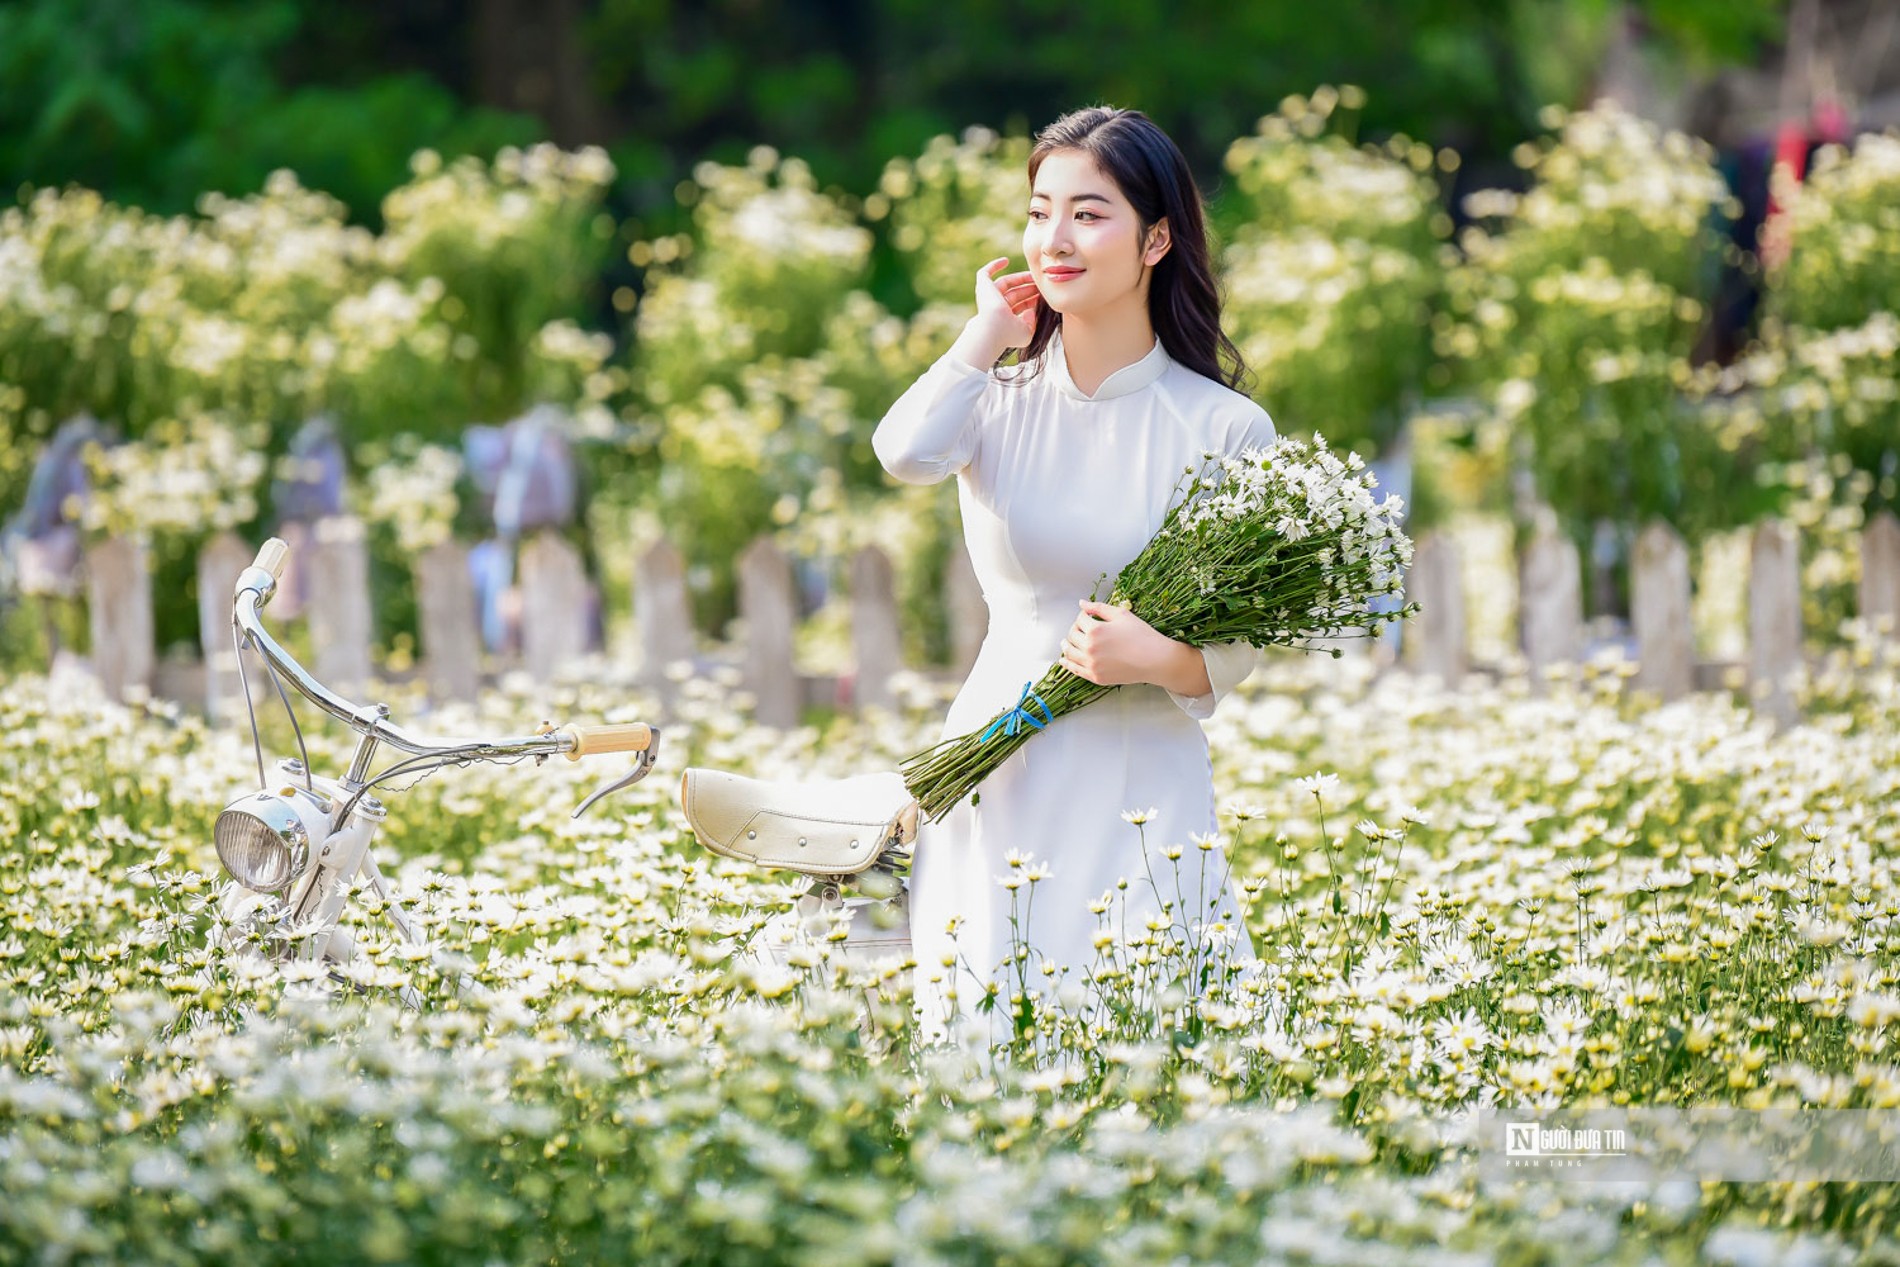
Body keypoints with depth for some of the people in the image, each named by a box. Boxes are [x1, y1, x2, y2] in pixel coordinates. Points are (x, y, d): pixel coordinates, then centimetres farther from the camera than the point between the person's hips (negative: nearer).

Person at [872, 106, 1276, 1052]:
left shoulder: (1225, 430, -1)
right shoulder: (1000, 397, 4)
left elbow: (1247, 639, 1)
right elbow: (908, 454, -19)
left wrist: (1160, 659, -20)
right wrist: (989, 333, -5)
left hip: (1142, 786, -2)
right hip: (997, 785, 2)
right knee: (984, 1047, 4)